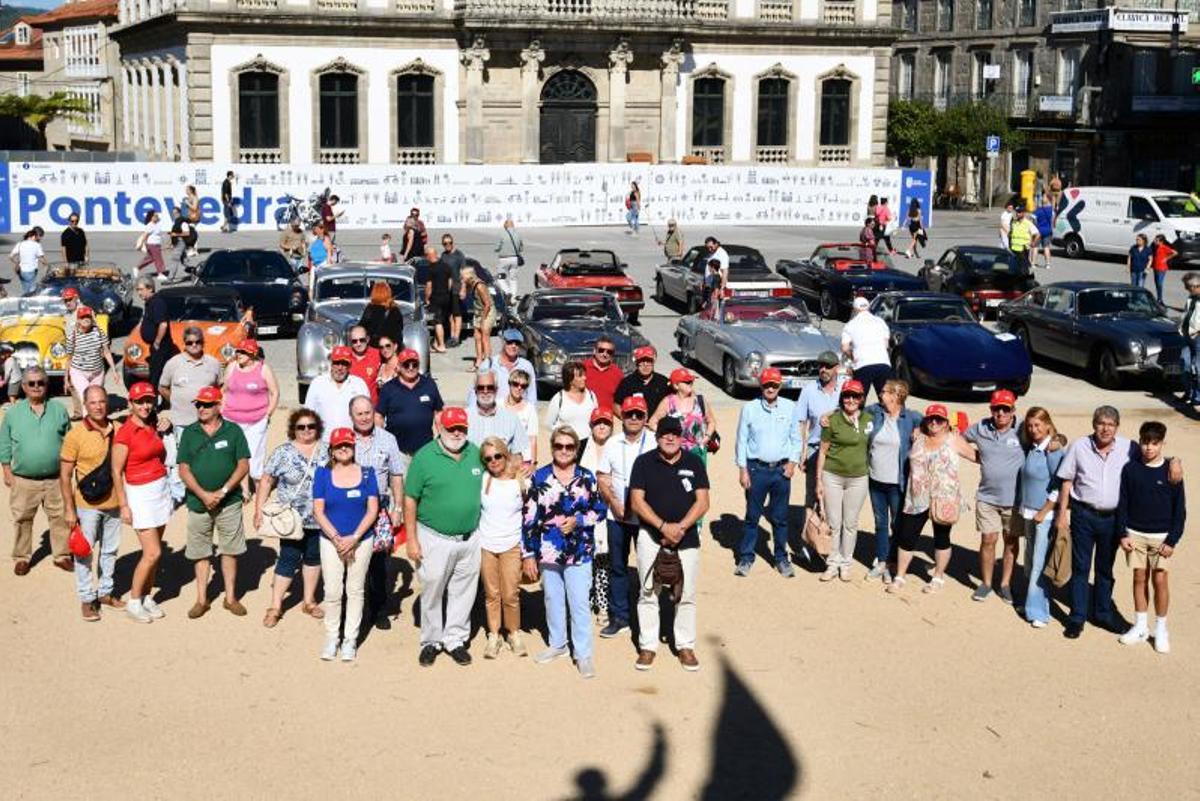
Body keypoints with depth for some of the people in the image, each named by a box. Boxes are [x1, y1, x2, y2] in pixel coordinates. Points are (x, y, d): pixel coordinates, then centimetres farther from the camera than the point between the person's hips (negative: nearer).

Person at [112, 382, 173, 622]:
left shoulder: (152, 426, 6)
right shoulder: (125, 433, -14)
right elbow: (117, 472, -13)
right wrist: (124, 506, -15)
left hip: (162, 489, 7)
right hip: (140, 494, -7)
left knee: (153, 551, 11)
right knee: (152, 552, -8)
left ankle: (147, 598, 22)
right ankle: (133, 603, 6)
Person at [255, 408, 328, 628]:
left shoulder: (326, 451, 2)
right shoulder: (283, 453, -5)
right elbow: (266, 481, -3)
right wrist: (258, 510, -9)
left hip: (319, 519, 3)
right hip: (292, 519, -3)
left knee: (314, 557, 13)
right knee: (288, 560, -1)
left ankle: (308, 601, 27)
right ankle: (275, 607, 6)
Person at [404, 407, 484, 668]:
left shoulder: (475, 454, 3)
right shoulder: (424, 457, -9)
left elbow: (483, 488, 14)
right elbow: (410, 500, -7)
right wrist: (411, 539, -10)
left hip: (470, 538, 4)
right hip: (435, 538, -3)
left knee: (463, 592, 11)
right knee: (432, 592, 7)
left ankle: (455, 639, 25)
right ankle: (431, 641, 22)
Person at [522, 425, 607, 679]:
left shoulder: (587, 477, -1)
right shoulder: (539, 477, -3)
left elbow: (600, 510, 4)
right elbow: (529, 518, -3)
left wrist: (578, 520, -14)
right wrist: (528, 553, -5)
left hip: (579, 551, -1)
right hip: (548, 551, 1)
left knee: (579, 603, -2)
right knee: (553, 599, 15)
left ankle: (584, 654, 7)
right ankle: (557, 644, 33)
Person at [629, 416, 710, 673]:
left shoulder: (694, 463, 3)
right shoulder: (644, 462, 0)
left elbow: (702, 502, -1)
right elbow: (637, 502, -5)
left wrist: (680, 527, -14)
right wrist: (664, 526, -15)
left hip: (687, 537, 1)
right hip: (651, 536, -1)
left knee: (686, 594, 4)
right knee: (648, 592, 3)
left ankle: (685, 646, 16)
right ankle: (648, 646, 12)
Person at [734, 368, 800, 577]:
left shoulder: (790, 407, 3)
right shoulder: (749, 408, -1)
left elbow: (796, 438, 10)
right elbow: (741, 440, 1)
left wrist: (793, 462, -2)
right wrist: (742, 469, -3)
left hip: (782, 469, 1)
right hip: (756, 469, -1)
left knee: (780, 518, 8)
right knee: (752, 516, 4)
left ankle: (782, 558, 18)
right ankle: (746, 558, 12)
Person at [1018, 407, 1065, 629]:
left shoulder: (1053, 450, -15)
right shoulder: (1032, 448, 7)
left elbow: (1059, 486, -16)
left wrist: (1043, 512, -14)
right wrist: (1025, 510, 13)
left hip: (1046, 515, -8)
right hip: (1029, 513, 8)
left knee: (1040, 564, -4)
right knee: (1030, 561, 15)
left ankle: (1039, 611, 2)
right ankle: (1032, 601, 26)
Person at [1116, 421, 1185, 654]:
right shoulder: (1130, 469, -1)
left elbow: (1180, 509, -3)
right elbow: (1122, 504, 3)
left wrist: (1172, 540, -8)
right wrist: (1123, 534, -3)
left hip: (1161, 537, -2)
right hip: (1135, 534, 2)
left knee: (1159, 580, 0)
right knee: (1140, 578, 8)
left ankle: (1161, 630, 12)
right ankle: (1140, 626, 20)